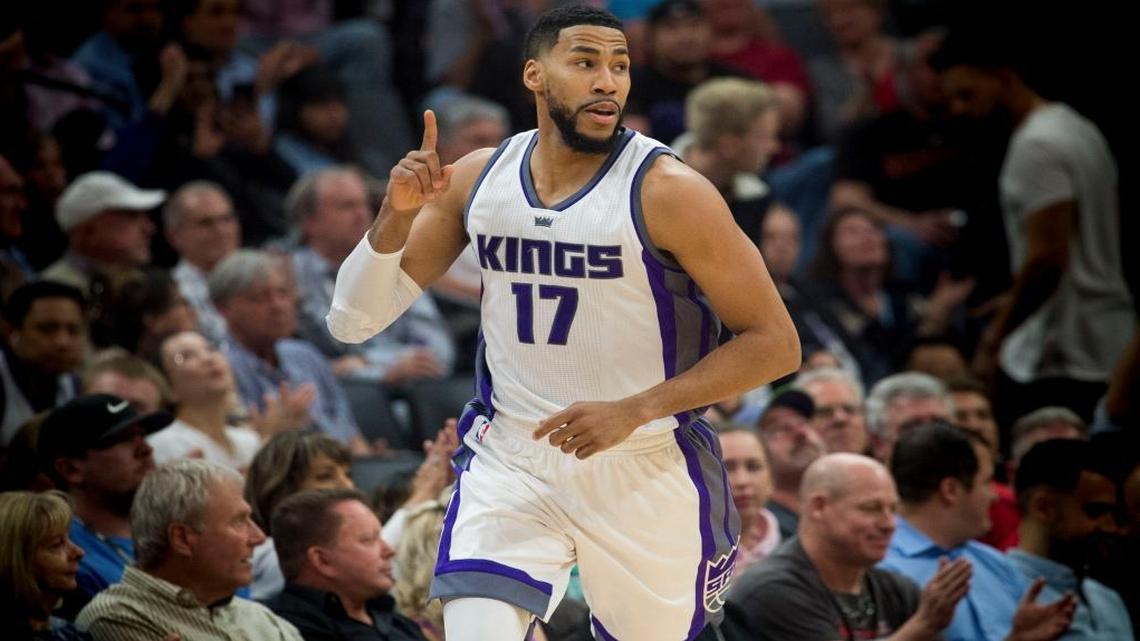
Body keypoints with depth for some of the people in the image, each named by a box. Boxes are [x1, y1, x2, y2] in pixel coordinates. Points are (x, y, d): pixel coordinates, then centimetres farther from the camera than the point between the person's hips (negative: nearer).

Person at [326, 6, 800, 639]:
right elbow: (353, 320, 3)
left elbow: (775, 344, -13)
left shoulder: (667, 192, -14)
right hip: (510, 463, 2)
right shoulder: (477, 179, 0)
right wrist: (398, 214, -16)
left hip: (644, 472, -2)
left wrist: (634, 411, -22)